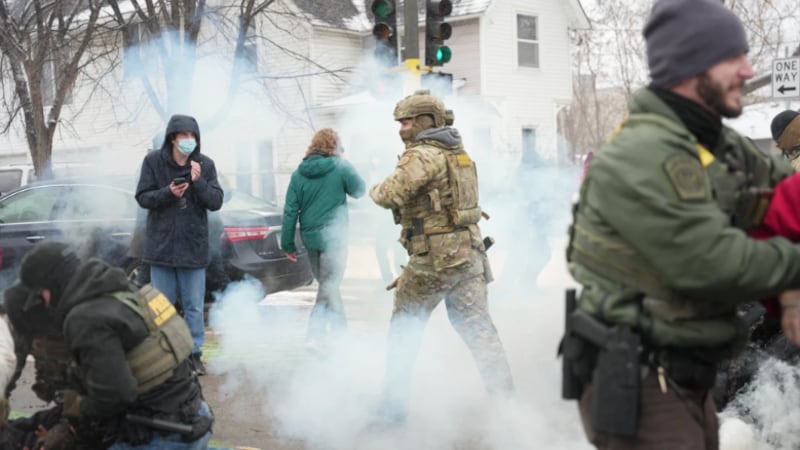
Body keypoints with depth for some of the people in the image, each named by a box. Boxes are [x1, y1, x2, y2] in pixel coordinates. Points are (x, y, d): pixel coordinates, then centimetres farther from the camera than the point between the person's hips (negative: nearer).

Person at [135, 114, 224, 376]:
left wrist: (198, 182, -21)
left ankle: (194, 352, 16)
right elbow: (142, 197, -3)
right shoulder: (153, 161, -3)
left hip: (193, 247, 0)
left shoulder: (205, 165, -2)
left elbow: (216, 202, -5)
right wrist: (168, 193, -21)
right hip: (161, 246, 0)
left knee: (194, 306, 6)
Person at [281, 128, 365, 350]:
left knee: (326, 282, 18)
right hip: (333, 235, -4)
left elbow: (290, 210, 2)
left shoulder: (299, 173, 3)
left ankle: (338, 325, 25)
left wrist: (288, 243, 6)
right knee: (329, 285, 1)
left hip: (310, 237, 5)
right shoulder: (341, 167, -8)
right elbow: (359, 190, 7)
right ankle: (315, 335, -2)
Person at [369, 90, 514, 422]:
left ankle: (394, 404, 15)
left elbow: (391, 195, -21)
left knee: (403, 329, 8)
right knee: (479, 328, 7)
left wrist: (375, 190, -1)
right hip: (468, 254, 7)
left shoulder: (422, 155, -13)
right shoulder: (458, 154, 16)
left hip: (433, 258, -7)